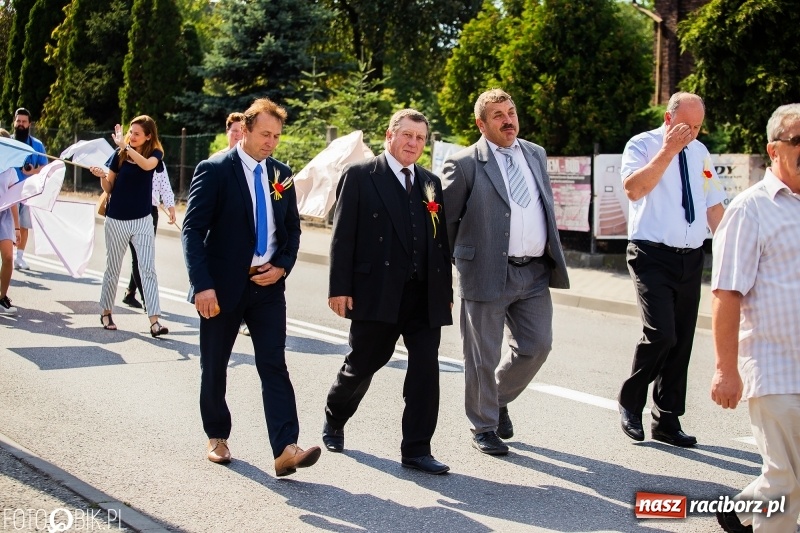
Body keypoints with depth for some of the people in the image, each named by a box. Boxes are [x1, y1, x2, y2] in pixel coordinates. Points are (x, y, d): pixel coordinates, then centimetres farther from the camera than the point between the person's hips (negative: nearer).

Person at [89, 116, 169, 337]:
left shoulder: (155, 153, -4)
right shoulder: (119, 154, -2)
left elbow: (147, 165, -29)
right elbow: (109, 188, 3)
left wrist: (126, 146, -31)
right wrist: (101, 176, -17)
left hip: (142, 220, -1)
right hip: (116, 219, 1)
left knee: (148, 269, -7)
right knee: (112, 269, 11)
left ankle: (154, 320, -11)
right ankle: (106, 312, 27)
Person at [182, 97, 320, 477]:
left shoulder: (281, 174, 7)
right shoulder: (214, 170, -8)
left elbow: (292, 229, 15)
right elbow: (193, 229, -12)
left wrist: (282, 266, -3)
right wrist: (203, 284, -21)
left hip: (268, 285, 3)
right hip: (223, 284, -3)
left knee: (274, 366, -7)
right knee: (214, 367, 10)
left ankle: (285, 449, -13)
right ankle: (217, 437, 29)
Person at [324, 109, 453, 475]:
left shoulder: (431, 183, 14)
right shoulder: (360, 176, -1)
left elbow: (442, 240, 14)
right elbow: (343, 236, -5)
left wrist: (446, 291, 11)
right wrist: (339, 288, -11)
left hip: (425, 295, 4)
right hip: (377, 293, -4)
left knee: (425, 368, -2)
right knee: (362, 365, 9)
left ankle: (416, 450, 6)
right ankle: (334, 419, 37)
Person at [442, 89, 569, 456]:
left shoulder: (536, 154, 13)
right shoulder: (465, 164, -6)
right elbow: (445, 220, -2)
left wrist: (553, 255, 16)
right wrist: (459, 261, 1)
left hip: (535, 273, 5)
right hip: (488, 273, -5)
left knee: (536, 346, 7)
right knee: (483, 357, 4)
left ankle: (500, 398, 34)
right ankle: (484, 428, 21)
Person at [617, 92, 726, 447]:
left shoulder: (699, 152, 12)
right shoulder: (642, 145, -4)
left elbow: (714, 205, 16)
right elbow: (633, 189, -22)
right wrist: (668, 150, -22)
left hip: (691, 258, 6)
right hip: (652, 255, -6)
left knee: (682, 341, 7)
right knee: (661, 334, -18)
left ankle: (666, 421, 19)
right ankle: (630, 402, 7)